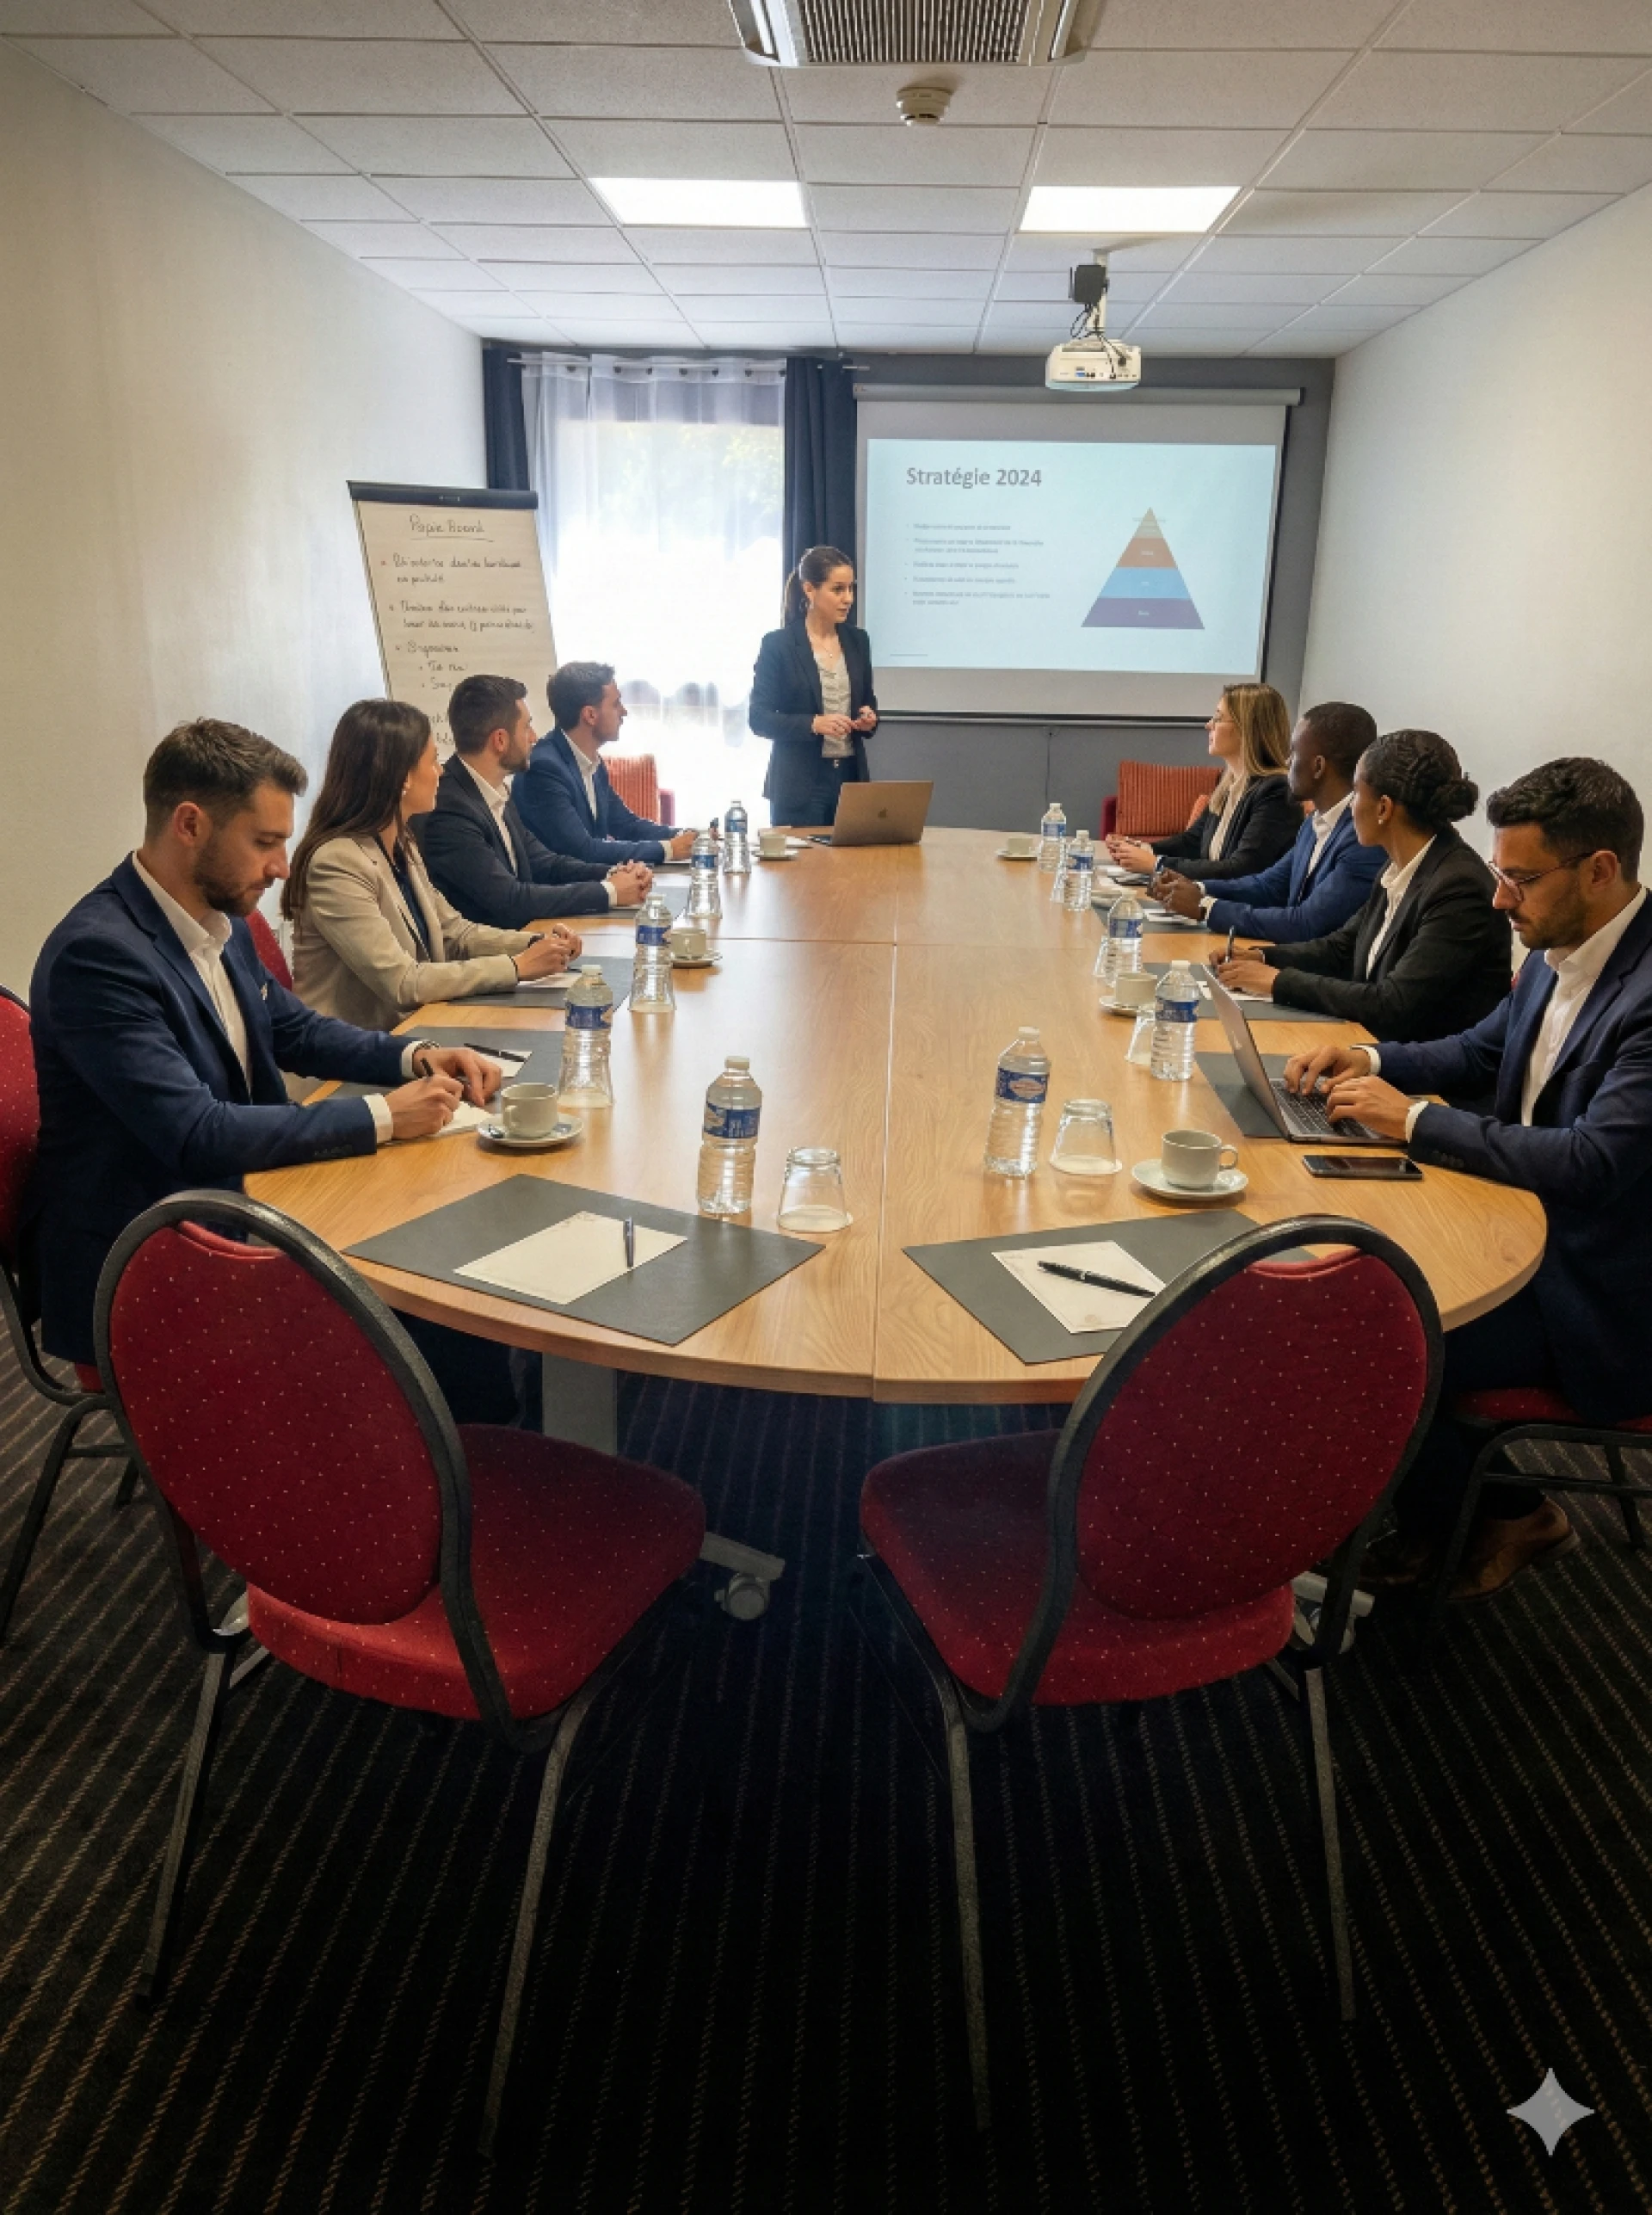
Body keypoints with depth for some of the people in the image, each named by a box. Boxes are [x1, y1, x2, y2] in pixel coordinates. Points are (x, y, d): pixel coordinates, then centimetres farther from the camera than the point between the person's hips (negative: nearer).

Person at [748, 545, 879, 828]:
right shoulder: (778, 644, -5)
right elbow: (759, 718, -7)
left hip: (851, 776, 4)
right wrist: (814, 724, -20)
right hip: (799, 784, -4)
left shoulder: (857, 640, 9)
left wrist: (869, 717, -3)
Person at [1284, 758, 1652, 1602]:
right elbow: (1481, 1051, 18)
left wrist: (1416, 1118, -25)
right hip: (1524, 1221, 9)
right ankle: (1435, 1510, 19)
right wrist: (1374, 1061, -1)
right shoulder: (1558, 955, 2)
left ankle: (1503, 1516, 14)